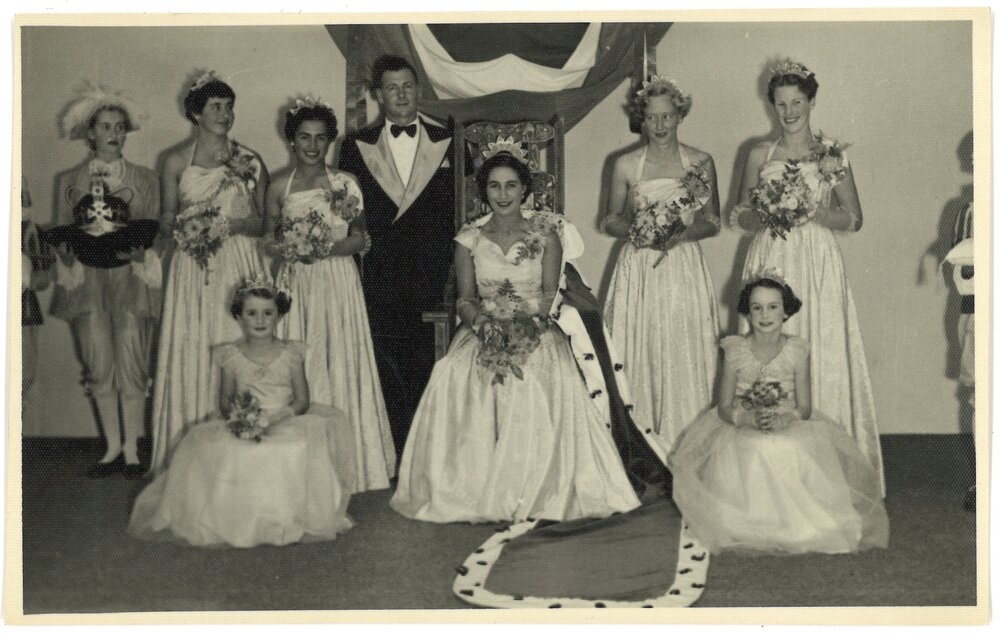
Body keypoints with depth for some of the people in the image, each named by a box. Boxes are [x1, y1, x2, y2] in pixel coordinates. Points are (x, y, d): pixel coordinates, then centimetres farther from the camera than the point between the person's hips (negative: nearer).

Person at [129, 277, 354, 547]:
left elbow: (302, 400, 1)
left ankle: (285, 520, -13)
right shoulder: (231, 356, 6)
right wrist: (235, 414, -15)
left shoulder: (290, 353, 3)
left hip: (286, 425, -1)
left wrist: (275, 418, -16)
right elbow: (224, 400, 10)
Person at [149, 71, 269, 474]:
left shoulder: (250, 162, 6)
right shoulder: (176, 163, 7)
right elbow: (166, 224, 11)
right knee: (189, 357, -2)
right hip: (192, 270, 1)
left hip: (238, 265, -1)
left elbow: (261, 223, 9)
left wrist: (231, 225, -11)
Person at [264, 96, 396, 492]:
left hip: (337, 284, -1)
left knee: (338, 362, -1)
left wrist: (326, 248, -14)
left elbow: (361, 239, 1)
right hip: (293, 284, 2)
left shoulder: (346, 184, 2)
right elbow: (268, 237, 13)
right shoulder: (279, 188, 6)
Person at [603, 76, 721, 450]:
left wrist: (681, 233, -12)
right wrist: (633, 231, -11)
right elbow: (610, 220, 10)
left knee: (684, 353, -2)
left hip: (685, 268, 0)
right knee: (639, 353, 0)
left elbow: (712, 223, 6)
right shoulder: (625, 166, 3)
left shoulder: (700, 162, 4)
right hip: (638, 270, 0)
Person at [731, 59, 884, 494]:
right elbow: (739, 216, 11)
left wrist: (812, 214, -11)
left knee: (821, 353, -3)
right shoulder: (760, 155, 9)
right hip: (770, 260, 1)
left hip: (818, 264, -1)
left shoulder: (832, 155, 5)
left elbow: (854, 218, 4)